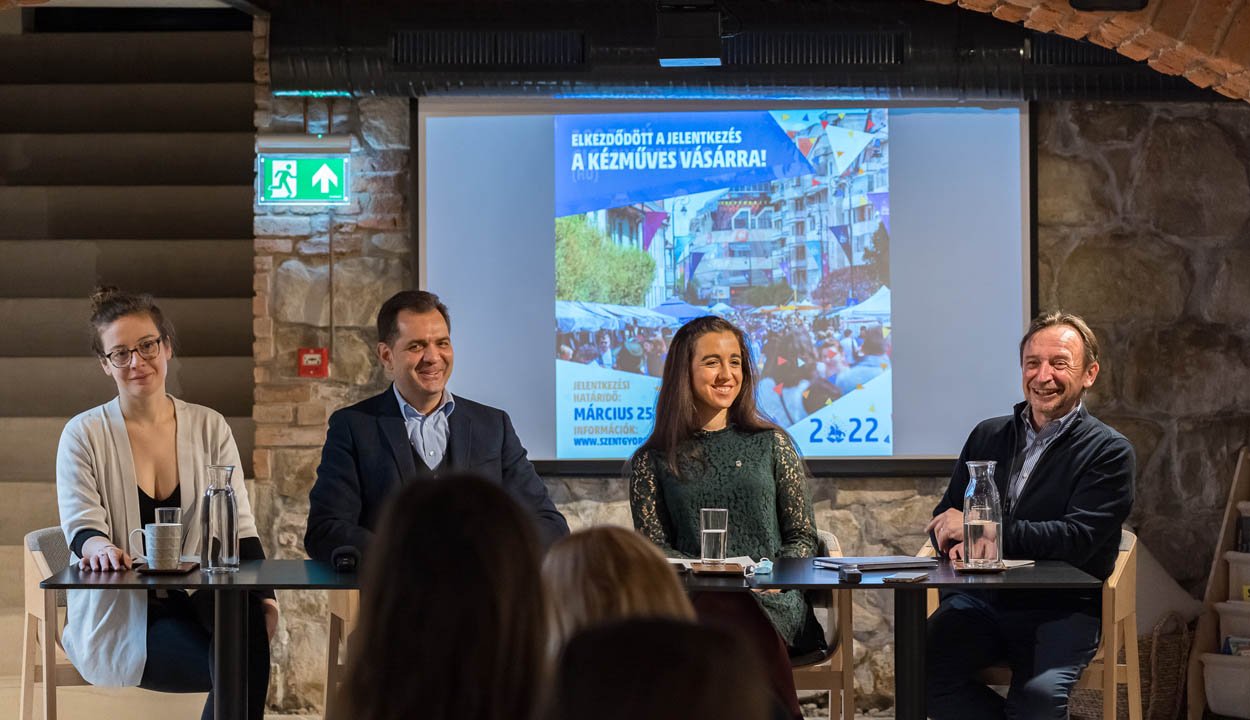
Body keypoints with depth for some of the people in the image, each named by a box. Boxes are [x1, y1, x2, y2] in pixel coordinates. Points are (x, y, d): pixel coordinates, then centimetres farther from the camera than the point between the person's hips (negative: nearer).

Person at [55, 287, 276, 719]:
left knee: (250, 624, -33)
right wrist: (97, 545, -34)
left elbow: (239, 523, 7)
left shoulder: (209, 428, 11)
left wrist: (262, 593, -12)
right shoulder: (84, 435, 3)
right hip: (115, 615, -3)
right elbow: (81, 522, -7)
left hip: (198, 606, 4)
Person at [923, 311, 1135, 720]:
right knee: (920, 668, -25)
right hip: (980, 600, 4)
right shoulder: (988, 435, 16)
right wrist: (957, 543, -8)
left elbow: (1078, 538, -13)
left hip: (1059, 610, -4)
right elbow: (944, 517, 18)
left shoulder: (1109, 452, 0)